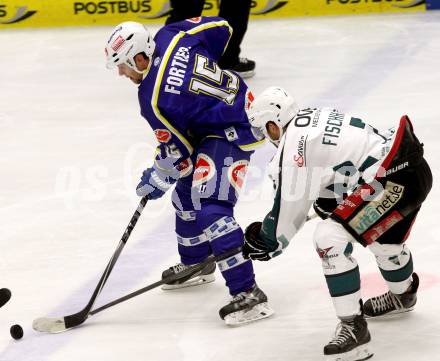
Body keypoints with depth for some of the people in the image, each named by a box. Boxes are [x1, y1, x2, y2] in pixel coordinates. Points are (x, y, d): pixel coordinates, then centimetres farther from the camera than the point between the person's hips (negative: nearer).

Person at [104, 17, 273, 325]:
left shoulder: (154, 99, -25)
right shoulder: (170, 36, -8)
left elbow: (176, 150, -15)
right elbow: (221, 28, 5)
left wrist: (158, 179, 4)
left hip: (233, 134, -11)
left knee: (211, 209, -21)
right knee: (187, 193, 22)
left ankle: (248, 294, -25)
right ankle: (196, 265, 43)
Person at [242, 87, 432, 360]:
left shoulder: (293, 148, -13)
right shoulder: (313, 117, 13)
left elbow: (289, 210, -6)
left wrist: (267, 241, 8)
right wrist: (327, 202, 34)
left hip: (393, 179, -11)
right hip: (415, 167, 11)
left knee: (331, 238, -13)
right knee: (385, 236, 34)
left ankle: (353, 327, -10)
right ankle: (402, 295, 64)